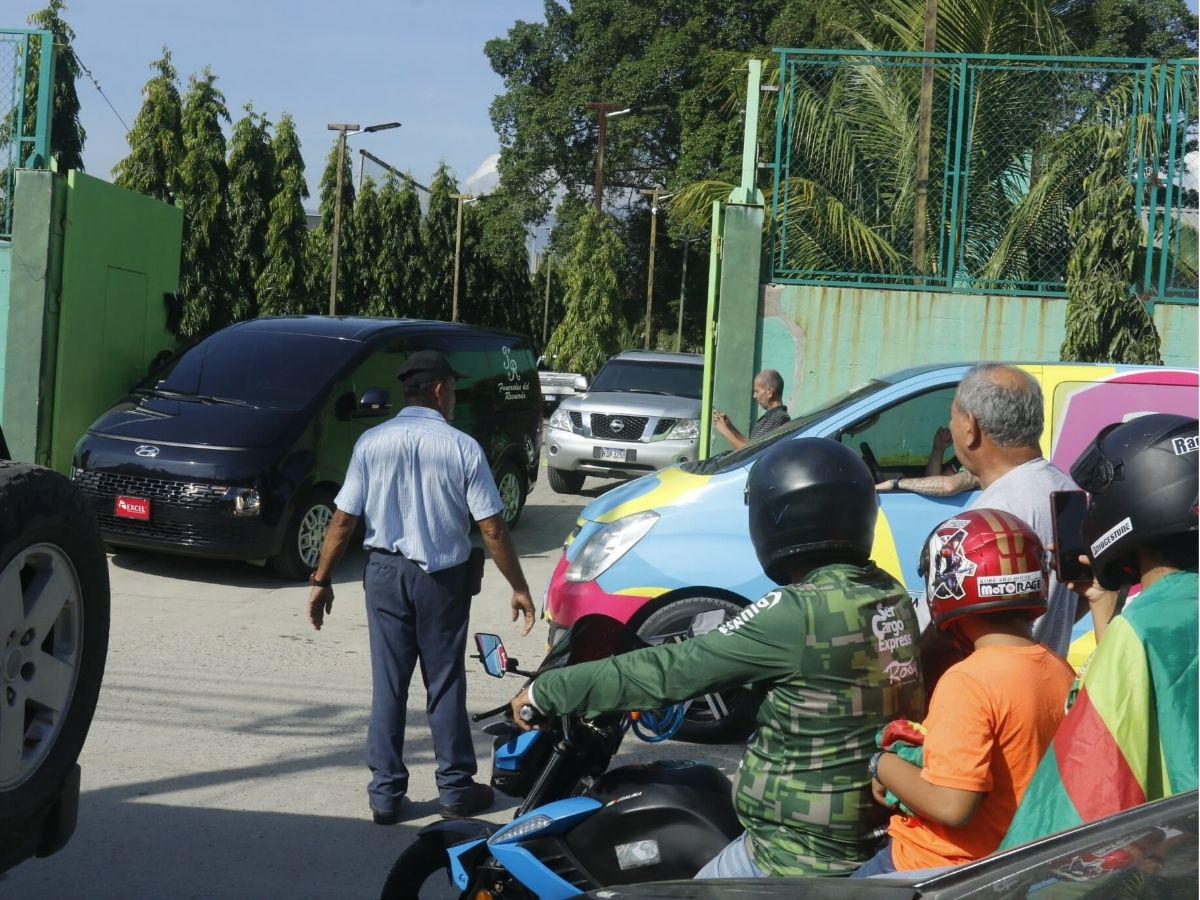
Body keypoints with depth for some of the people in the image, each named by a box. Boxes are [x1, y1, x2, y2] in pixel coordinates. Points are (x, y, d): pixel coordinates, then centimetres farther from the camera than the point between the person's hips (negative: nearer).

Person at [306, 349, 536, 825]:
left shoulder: (372, 443, -2)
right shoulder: (462, 448, -8)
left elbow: (343, 520, -4)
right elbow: (492, 528, -8)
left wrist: (321, 580, 5)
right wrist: (519, 587, 1)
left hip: (385, 572, 2)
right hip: (442, 577, -1)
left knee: (388, 684, 8)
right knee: (445, 683, 10)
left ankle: (385, 793, 12)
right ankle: (455, 787, 19)